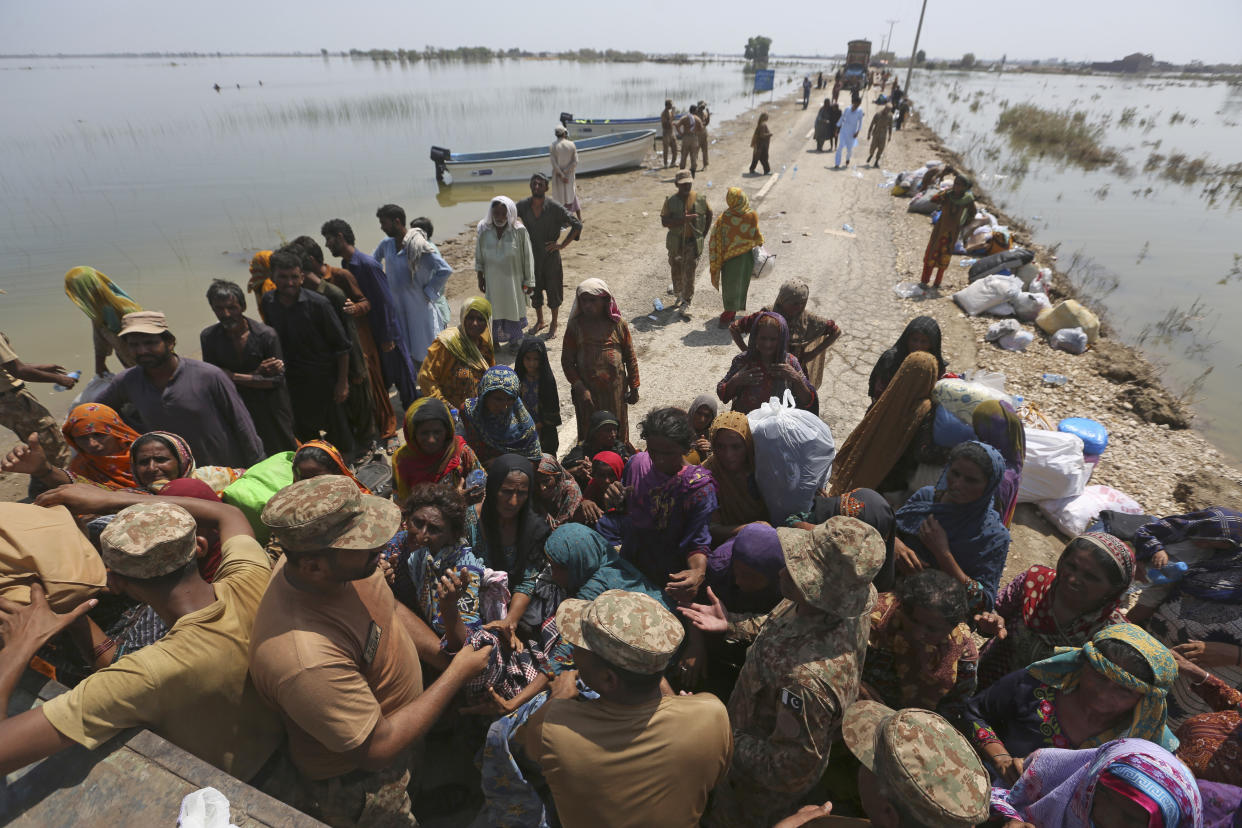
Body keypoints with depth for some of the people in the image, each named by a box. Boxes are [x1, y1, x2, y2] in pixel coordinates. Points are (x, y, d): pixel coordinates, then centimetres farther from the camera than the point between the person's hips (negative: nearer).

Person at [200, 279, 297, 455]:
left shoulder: (266, 335, -18)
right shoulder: (208, 337, -9)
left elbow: (277, 379, -18)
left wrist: (233, 376, -20)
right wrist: (256, 374, -18)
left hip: (271, 406, -2)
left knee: (284, 453, 14)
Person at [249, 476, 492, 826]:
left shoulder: (341, 563, -21)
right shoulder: (306, 661, -43)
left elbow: (390, 608, -2)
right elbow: (378, 750, -30)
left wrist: (446, 657, -11)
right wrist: (456, 675, -24)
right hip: (357, 783, -6)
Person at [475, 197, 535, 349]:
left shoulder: (519, 231, -14)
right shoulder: (484, 230, -6)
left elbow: (528, 258, -8)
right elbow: (479, 256, 5)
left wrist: (529, 282, -8)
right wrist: (480, 278, 5)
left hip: (513, 279, -2)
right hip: (492, 279, 2)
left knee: (514, 309, 11)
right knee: (495, 310, 12)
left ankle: (516, 340, 30)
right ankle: (495, 340, 28)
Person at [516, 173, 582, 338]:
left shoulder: (555, 207, -15)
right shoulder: (523, 205, -6)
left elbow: (577, 225, -12)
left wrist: (562, 245, -15)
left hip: (550, 256, -3)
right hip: (531, 255, 3)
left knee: (553, 289, 6)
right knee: (534, 289, 15)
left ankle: (553, 325, 24)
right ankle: (539, 321, 36)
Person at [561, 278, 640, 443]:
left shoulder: (619, 325, -4)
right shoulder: (575, 326, -7)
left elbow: (630, 358, 3)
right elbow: (567, 361, -5)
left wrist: (634, 387, 3)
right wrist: (580, 388, -14)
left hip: (615, 391, 1)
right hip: (587, 391, -1)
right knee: (589, 433, 12)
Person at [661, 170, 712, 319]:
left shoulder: (700, 199, -2)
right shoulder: (670, 201, -4)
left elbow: (709, 215, 14)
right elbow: (664, 221, -13)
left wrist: (704, 233, 8)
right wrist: (682, 219, -25)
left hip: (693, 242, -1)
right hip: (675, 242, 2)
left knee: (689, 274, -8)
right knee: (676, 271, 15)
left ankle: (686, 304, -4)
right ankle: (679, 296, 38)